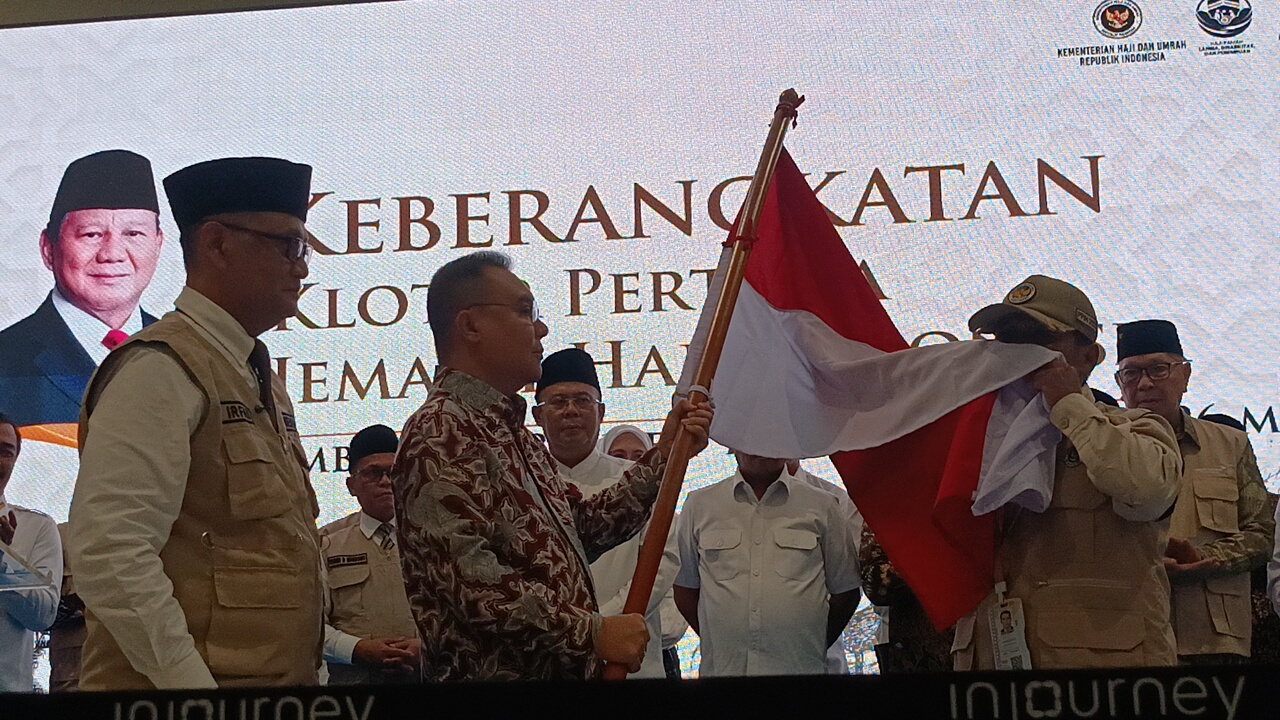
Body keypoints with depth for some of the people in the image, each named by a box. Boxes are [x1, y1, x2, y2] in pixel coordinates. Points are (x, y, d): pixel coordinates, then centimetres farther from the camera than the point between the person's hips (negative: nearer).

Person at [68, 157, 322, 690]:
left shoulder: (262, 381, 17)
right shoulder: (161, 369, -13)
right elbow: (110, 556, -23)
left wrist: (310, 667, 12)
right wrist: (191, 682, -22)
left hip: (282, 676, 9)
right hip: (182, 682, -9)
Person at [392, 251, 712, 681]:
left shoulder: (514, 434, 17)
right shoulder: (440, 433, -15)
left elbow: (583, 526, 19)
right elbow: (467, 577, -24)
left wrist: (663, 457, 13)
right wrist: (594, 633, -19)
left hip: (562, 671, 9)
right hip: (493, 675, -9)